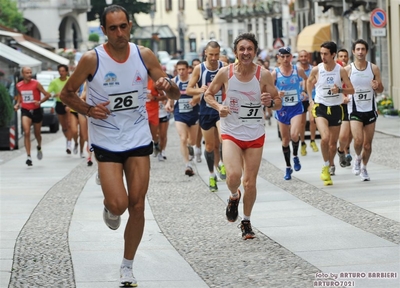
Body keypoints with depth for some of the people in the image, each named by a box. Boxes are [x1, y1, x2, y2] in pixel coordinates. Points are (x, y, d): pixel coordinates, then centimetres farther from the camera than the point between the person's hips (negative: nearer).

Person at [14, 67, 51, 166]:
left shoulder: (36, 84, -11)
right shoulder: (19, 85, 0)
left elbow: (47, 95, -8)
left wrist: (40, 102, -23)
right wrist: (17, 104, 4)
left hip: (36, 110, -1)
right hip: (25, 111, 1)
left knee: (37, 133, 14)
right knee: (27, 132, -18)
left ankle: (39, 147, 49)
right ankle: (28, 157, -18)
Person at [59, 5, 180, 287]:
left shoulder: (144, 55, -5)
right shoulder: (92, 59, -13)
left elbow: (175, 94, 1)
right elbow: (67, 93, -1)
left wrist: (168, 85, -23)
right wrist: (88, 109, -19)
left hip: (139, 139, 3)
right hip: (107, 142, -2)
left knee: (137, 205, 2)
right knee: (118, 204, -15)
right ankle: (110, 210, 24)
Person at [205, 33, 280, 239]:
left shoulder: (263, 75, -9)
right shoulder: (225, 73, -9)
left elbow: (278, 102, -1)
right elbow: (208, 94, 5)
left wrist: (271, 102, -25)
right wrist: (218, 106, -16)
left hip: (255, 135, 1)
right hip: (231, 133, -1)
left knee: (250, 182, 5)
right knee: (234, 175, -21)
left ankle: (246, 222, 26)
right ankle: (234, 197, 15)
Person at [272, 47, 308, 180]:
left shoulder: (298, 70, -2)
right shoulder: (275, 73, -6)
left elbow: (306, 80, 18)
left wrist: (304, 91, 7)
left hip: (296, 107, -1)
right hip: (282, 108, 1)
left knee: (294, 134, -22)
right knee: (285, 139, 8)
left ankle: (295, 156, 7)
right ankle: (288, 167, 23)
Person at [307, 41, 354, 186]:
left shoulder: (341, 70, -7)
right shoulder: (316, 70, -6)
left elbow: (351, 89, -4)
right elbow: (309, 82, 15)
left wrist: (340, 90, -22)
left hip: (336, 108, 1)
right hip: (321, 107, -1)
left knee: (333, 142, 9)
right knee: (325, 137, -23)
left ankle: (330, 166, 31)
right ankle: (325, 167, -6)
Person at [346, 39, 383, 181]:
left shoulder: (374, 68, 1)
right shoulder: (348, 69, -4)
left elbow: (381, 90, 7)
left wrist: (377, 87, -16)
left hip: (370, 109, 2)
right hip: (355, 110, -2)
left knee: (368, 144, 5)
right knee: (358, 140, -19)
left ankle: (364, 167, 28)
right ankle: (358, 158, 11)